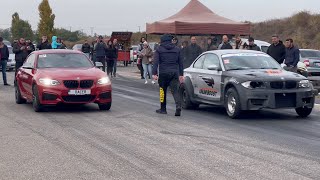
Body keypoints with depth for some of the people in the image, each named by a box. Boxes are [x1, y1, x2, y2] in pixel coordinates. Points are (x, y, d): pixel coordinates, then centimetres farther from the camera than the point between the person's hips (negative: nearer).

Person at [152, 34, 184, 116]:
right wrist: (181, 74, 18)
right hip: (174, 73, 3)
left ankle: (163, 109, 17)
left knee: (163, 90, 10)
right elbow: (180, 63, 14)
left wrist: (154, 73, -11)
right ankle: (178, 106, -22)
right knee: (175, 90, 0)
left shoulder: (159, 49, 2)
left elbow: (156, 62, -8)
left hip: (163, 73, -2)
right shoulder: (177, 49, 13)